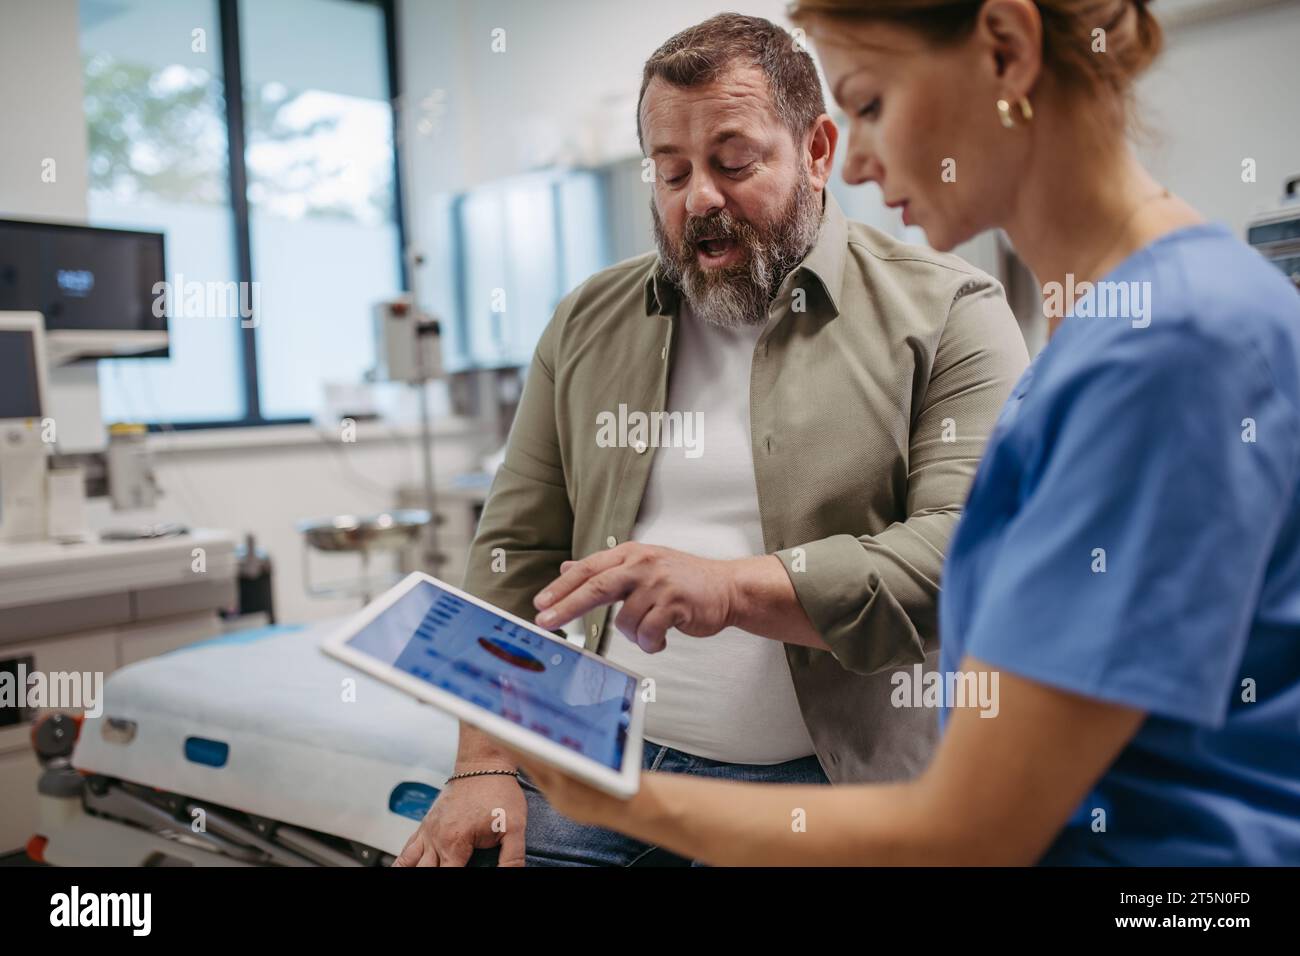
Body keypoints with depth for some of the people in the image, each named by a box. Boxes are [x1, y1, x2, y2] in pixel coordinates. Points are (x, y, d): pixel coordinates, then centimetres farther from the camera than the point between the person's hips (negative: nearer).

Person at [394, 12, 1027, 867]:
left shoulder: (947, 314, -3)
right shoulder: (589, 324, 10)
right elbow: (517, 553, 10)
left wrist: (736, 587, -23)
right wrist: (485, 764, 1)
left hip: (828, 789, -2)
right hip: (590, 778, 3)